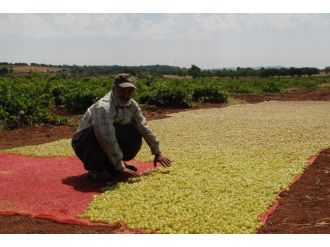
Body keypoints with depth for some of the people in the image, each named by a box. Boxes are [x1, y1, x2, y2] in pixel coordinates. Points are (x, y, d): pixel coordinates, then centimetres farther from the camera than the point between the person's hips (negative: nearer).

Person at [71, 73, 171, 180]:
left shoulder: (132, 105, -5)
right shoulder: (104, 107, -30)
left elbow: (144, 128, 2)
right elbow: (108, 140, -34)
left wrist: (157, 153, 3)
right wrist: (121, 168, -32)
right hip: (84, 144, -7)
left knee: (135, 137, -11)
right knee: (99, 134, -37)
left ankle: (107, 164, 6)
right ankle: (94, 168, -12)